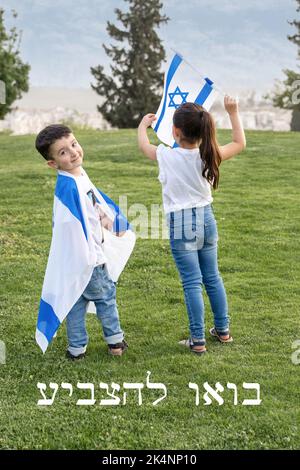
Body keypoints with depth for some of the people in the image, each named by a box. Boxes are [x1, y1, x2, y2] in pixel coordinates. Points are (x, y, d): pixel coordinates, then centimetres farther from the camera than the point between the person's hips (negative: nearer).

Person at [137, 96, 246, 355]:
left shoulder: (166, 156, -13)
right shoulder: (208, 156, -7)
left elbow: (143, 145, 9)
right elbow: (240, 143, 10)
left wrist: (143, 124, 29)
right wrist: (234, 112, 17)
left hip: (181, 225, -4)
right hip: (207, 220, 4)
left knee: (192, 282, -1)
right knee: (212, 277, 16)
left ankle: (198, 340, 3)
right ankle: (223, 329, 27)